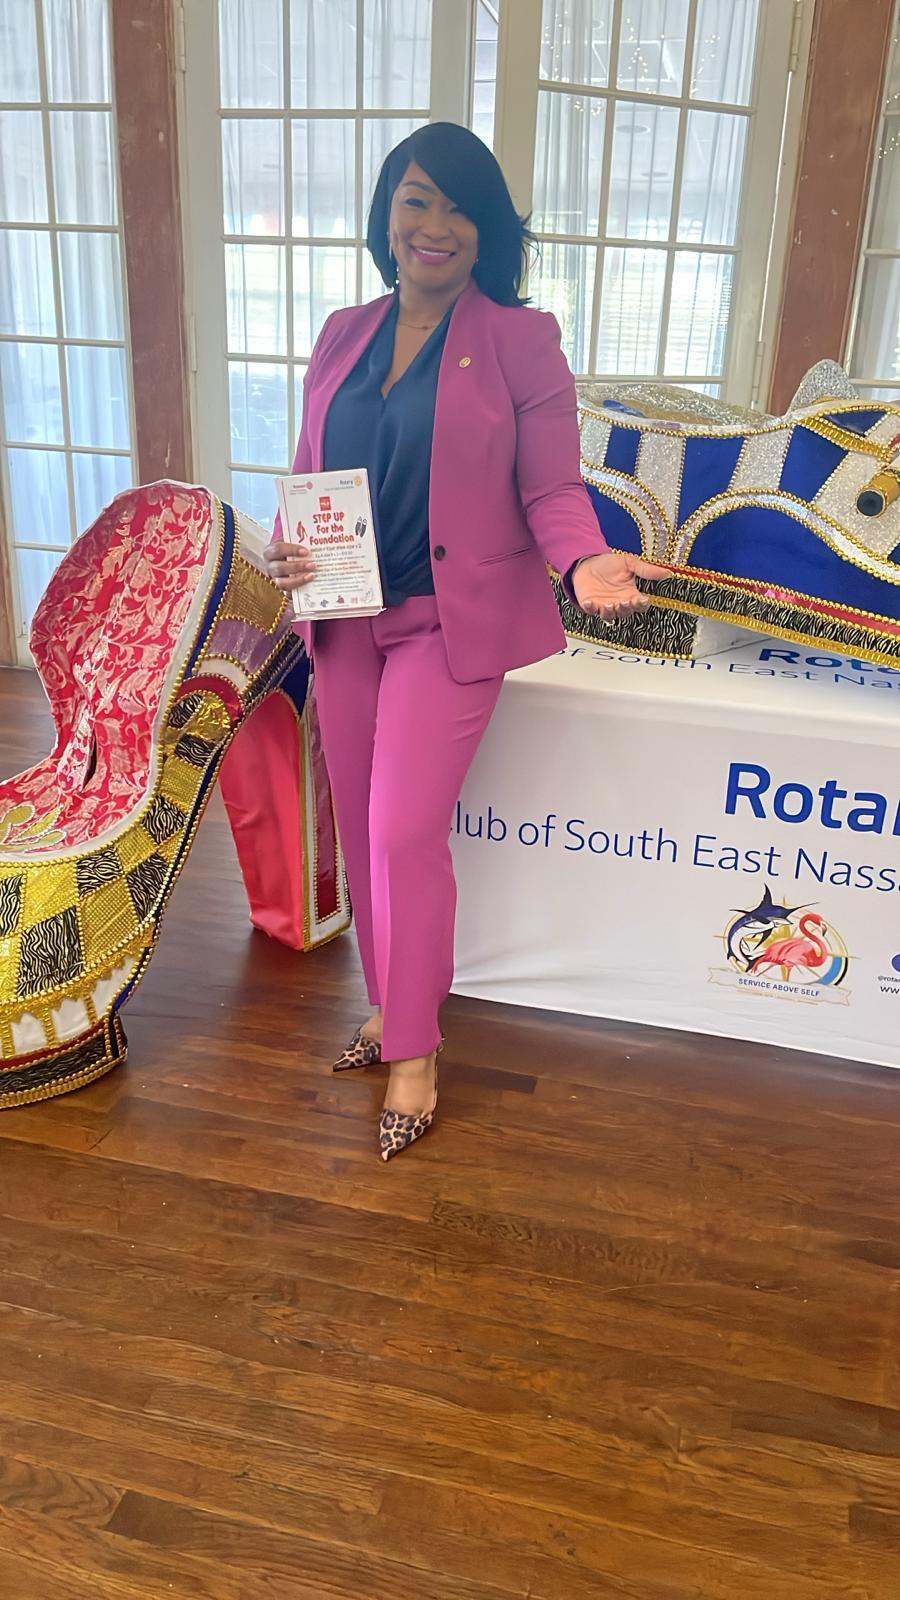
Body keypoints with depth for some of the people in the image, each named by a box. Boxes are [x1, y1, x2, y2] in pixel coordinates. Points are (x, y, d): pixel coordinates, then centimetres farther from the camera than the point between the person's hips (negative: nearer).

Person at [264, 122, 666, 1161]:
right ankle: (389, 1005, 32)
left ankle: (413, 1052, 11)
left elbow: (552, 489, -7)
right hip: (345, 619, 5)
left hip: (451, 624, -5)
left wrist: (583, 562, -28)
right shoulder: (342, 336, 10)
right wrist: (286, 550, -5)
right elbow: (308, 473, 15)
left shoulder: (521, 340, -4)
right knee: (359, 828, 10)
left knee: (405, 832, -8)